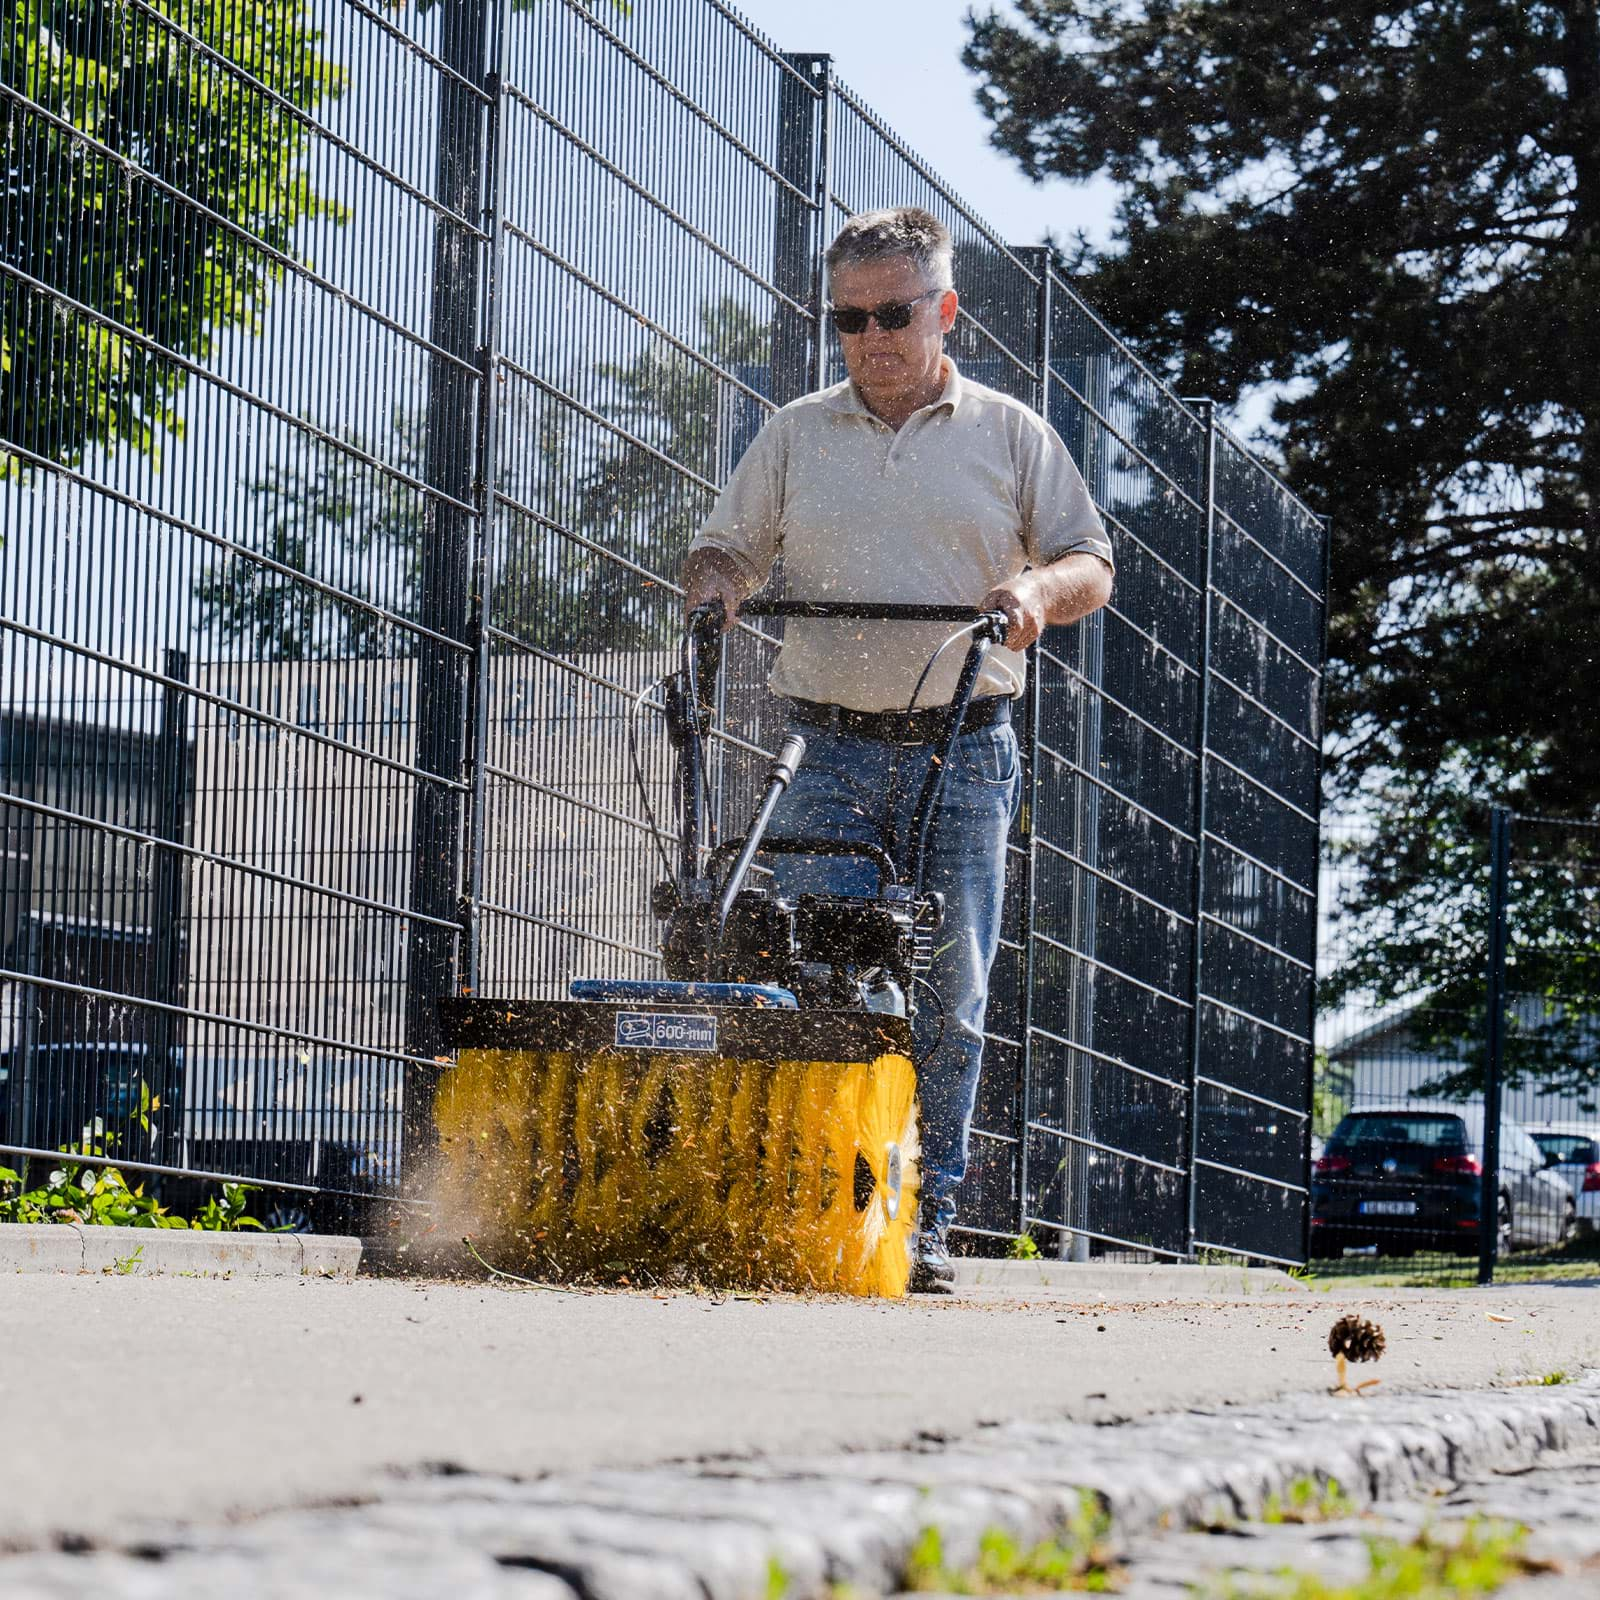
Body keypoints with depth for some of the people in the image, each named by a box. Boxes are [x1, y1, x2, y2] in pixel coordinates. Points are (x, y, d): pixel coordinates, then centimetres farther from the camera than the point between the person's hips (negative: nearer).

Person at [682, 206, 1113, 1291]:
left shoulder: (1010, 435, 9)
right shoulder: (794, 437, 13)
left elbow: (1092, 564, 10)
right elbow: (727, 551, 17)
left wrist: (1039, 588, -12)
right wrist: (711, 586, -6)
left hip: (964, 753, -1)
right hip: (833, 752, 1)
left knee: (947, 998, -3)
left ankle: (927, 1219, 3)